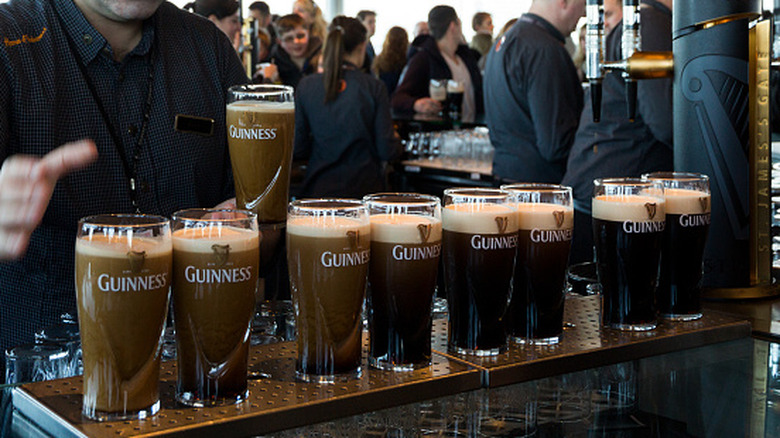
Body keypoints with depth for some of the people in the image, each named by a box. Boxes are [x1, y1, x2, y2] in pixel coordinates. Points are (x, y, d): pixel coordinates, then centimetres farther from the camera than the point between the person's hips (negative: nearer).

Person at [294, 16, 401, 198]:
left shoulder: (306, 85, -1)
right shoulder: (374, 87, -7)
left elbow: (299, 149, 1)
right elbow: (387, 151, -6)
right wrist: (396, 141, 18)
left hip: (320, 189, 2)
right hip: (364, 188, -2)